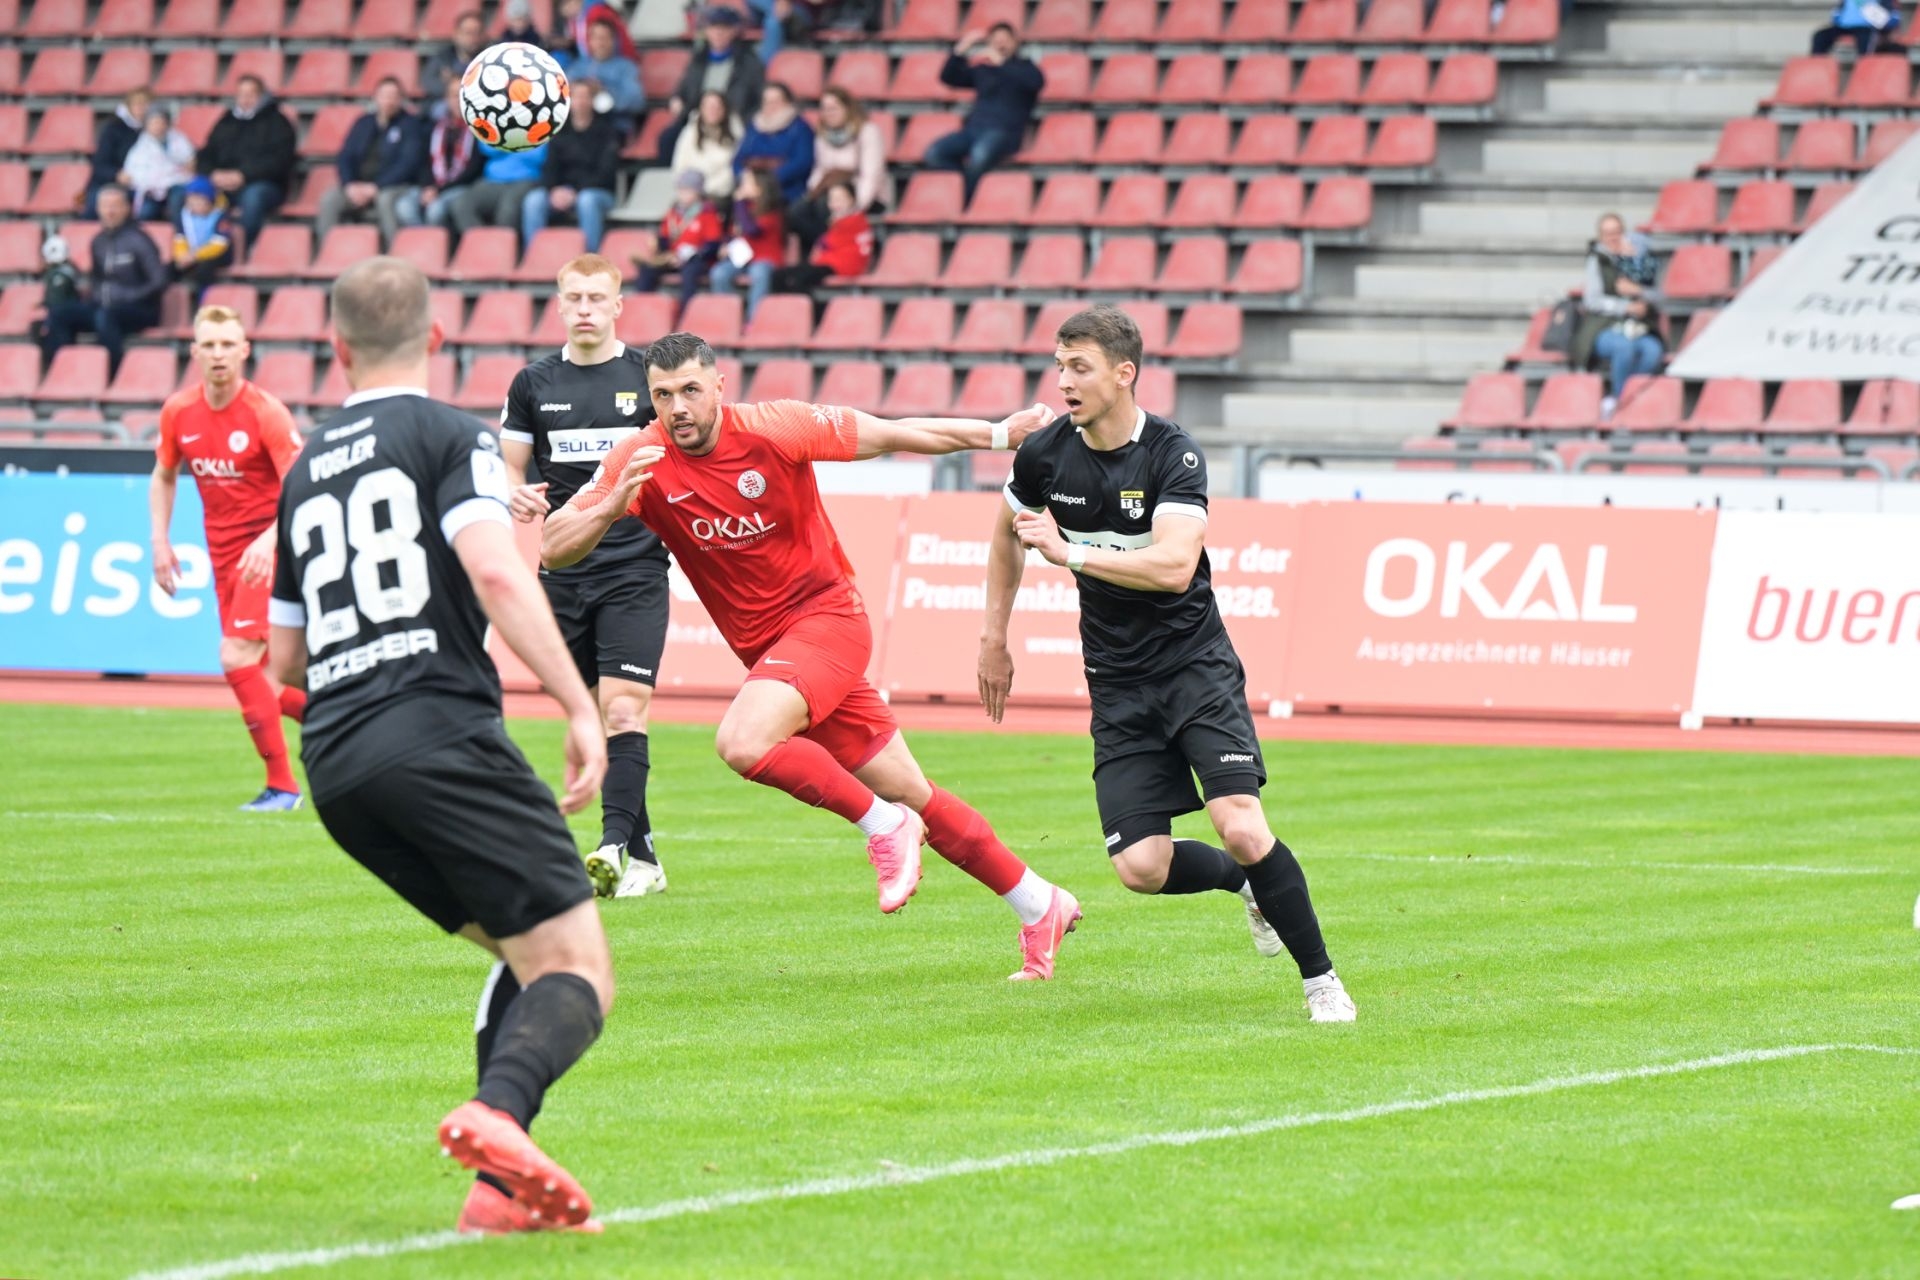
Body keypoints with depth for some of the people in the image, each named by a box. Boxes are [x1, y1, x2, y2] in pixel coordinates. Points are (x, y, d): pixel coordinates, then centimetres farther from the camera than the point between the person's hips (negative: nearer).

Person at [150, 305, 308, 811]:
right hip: (223, 554, 7)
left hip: (267, 551, -7)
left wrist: (269, 540, -34)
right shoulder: (178, 412, 2)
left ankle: (282, 784, -11)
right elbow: (164, 477, 18)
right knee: (256, 674, 8)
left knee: (237, 657, -18)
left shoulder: (266, 413, -15)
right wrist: (160, 541, 7)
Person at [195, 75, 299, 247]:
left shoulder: (277, 122, 7)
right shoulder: (226, 122, 22)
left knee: (253, 196, -39)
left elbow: (278, 161, -6)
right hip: (222, 185, 4)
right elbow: (206, 157, 17)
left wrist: (243, 175, -18)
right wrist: (213, 174, -7)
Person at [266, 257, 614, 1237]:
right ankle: (498, 1114, -38)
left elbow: (284, 659, 29)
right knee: (578, 971, -8)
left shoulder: (305, 473, 22)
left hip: (335, 768, 7)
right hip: (439, 736, -7)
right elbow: (495, 573, -15)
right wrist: (582, 707, -15)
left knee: (524, 957, 16)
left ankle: (500, 1190, -2)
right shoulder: (448, 435, 2)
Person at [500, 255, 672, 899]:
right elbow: (510, 466, 14)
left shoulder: (650, 376, 2)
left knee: (623, 711, -15)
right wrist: (515, 495, -8)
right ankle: (645, 857, 14)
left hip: (635, 569, -3)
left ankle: (614, 846, -22)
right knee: (592, 722, 6)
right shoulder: (534, 382, 8)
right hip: (563, 574, 3)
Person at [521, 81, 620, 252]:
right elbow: (550, 167, 7)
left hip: (598, 191, -3)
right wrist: (554, 190, -15)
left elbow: (606, 172, -7)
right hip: (561, 191, 3)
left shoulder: (607, 130, 0)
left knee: (587, 201, -39)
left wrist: (576, 192, -18)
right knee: (533, 201, -27)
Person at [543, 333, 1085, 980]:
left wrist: (999, 433, -5)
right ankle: (1040, 906, 23)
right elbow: (553, 549, -13)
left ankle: (883, 825, -9)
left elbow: (890, 434, -5)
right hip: (767, 648, 4)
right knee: (912, 797, 9)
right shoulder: (641, 461, -8)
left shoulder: (774, 429, -15)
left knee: (743, 742, -29)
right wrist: (612, 506, -32)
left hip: (826, 617, -4)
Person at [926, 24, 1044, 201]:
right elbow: (948, 77, 20)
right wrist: (959, 52, 4)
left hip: (1004, 131, -5)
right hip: (974, 127, 5)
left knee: (980, 155, -39)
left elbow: (1037, 81, -9)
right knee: (935, 153, -23)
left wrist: (1002, 63, -12)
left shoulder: (1024, 67, 13)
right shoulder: (982, 69, 23)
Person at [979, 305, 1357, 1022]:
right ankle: (1248, 884, 22)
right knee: (1141, 868, -10)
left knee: (1240, 829, -20)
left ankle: (1321, 980, -1)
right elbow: (1009, 535, 20)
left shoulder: (1173, 454, -15)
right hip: (1117, 686, 4)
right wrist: (994, 637, 22)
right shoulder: (1044, 455, -2)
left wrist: (1067, 552, -25)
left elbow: (1173, 566, -28)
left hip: (1195, 664, -4)